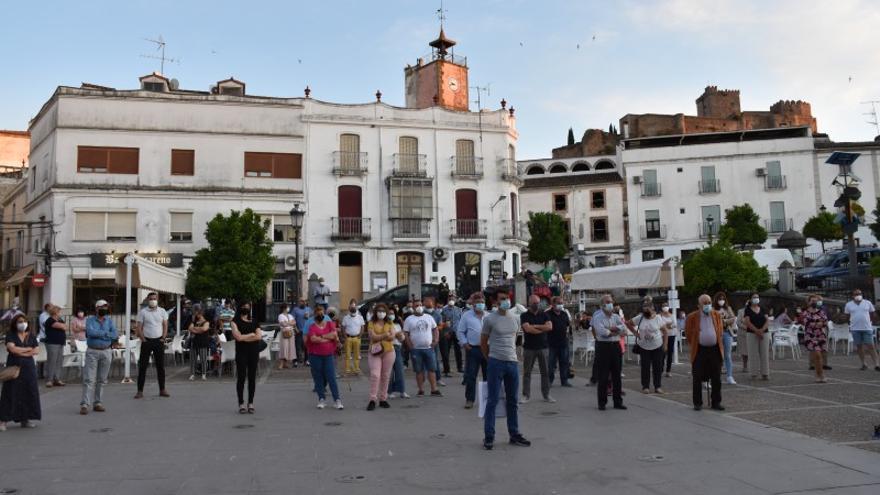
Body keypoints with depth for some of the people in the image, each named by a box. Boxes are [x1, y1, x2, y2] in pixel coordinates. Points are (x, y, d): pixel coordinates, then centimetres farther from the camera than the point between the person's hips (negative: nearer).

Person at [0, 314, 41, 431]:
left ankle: (25, 419, 10)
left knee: (29, 392, 2)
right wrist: (28, 349, -6)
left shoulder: (31, 335, 10)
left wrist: (20, 352, -9)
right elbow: (12, 348, -15)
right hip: (13, 367, -3)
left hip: (28, 367, 3)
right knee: (10, 392, -5)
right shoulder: (10, 335, 1)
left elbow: (37, 350, 1)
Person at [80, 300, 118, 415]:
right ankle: (84, 404, -7)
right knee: (89, 379, -7)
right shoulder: (90, 320, 2)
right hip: (92, 352, -3)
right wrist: (106, 333, -11)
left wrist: (98, 334, -12)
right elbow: (90, 332, -18)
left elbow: (115, 335, -6)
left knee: (102, 380, 7)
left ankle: (98, 403, 14)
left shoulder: (110, 321, 8)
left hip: (106, 352, 3)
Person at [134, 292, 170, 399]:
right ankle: (140, 391, 2)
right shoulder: (142, 312, 0)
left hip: (159, 341, 2)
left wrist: (163, 338, -3)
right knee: (142, 366, -2)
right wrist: (143, 340, -8)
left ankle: (162, 390, 12)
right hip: (147, 341, -2)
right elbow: (139, 328, -1)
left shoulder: (162, 311, 7)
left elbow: (165, 326, 7)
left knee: (161, 366, 5)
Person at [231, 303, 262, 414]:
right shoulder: (235, 322, 3)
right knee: (241, 377, -3)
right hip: (241, 352, -3)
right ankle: (241, 404, 3)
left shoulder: (254, 322, 13)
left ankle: (251, 403, 10)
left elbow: (259, 336, -2)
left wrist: (244, 337, -8)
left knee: (252, 377, 4)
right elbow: (238, 337, -11)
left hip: (254, 352, 3)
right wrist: (251, 334, -1)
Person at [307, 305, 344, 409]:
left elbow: (334, 334, -9)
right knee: (318, 378, 5)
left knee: (331, 377, -3)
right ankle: (322, 400, 15)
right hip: (315, 355, 0)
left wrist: (321, 336, -12)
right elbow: (313, 338, -16)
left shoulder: (330, 324, 8)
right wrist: (328, 338, -11)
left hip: (329, 354, 0)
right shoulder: (312, 326, 1)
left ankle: (337, 400, 0)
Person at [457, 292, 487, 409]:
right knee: (470, 376, -2)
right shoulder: (466, 315, 1)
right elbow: (460, 331, 3)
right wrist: (464, 343, -6)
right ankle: (469, 399, 7)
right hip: (472, 349, -3)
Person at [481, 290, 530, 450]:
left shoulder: (515, 318, 9)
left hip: (512, 362, 5)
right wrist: (490, 359, 6)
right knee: (492, 401, -1)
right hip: (496, 363, -5)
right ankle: (488, 437, 7)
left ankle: (514, 435, 24)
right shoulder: (489, 319, -7)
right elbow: (483, 343, 1)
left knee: (512, 401, 14)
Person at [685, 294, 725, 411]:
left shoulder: (717, 315, 5)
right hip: (699, 350, -2)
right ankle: (697, 403, 12)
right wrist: (693, 344, 7)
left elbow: (720, 330, 17)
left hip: (715, 350, 3)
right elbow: (688, 332, 5)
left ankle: (716, 402, 17)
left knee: (716, 379, 7)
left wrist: (718, 342, 13)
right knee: (697, 379, 2)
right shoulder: (692, 317, -5)